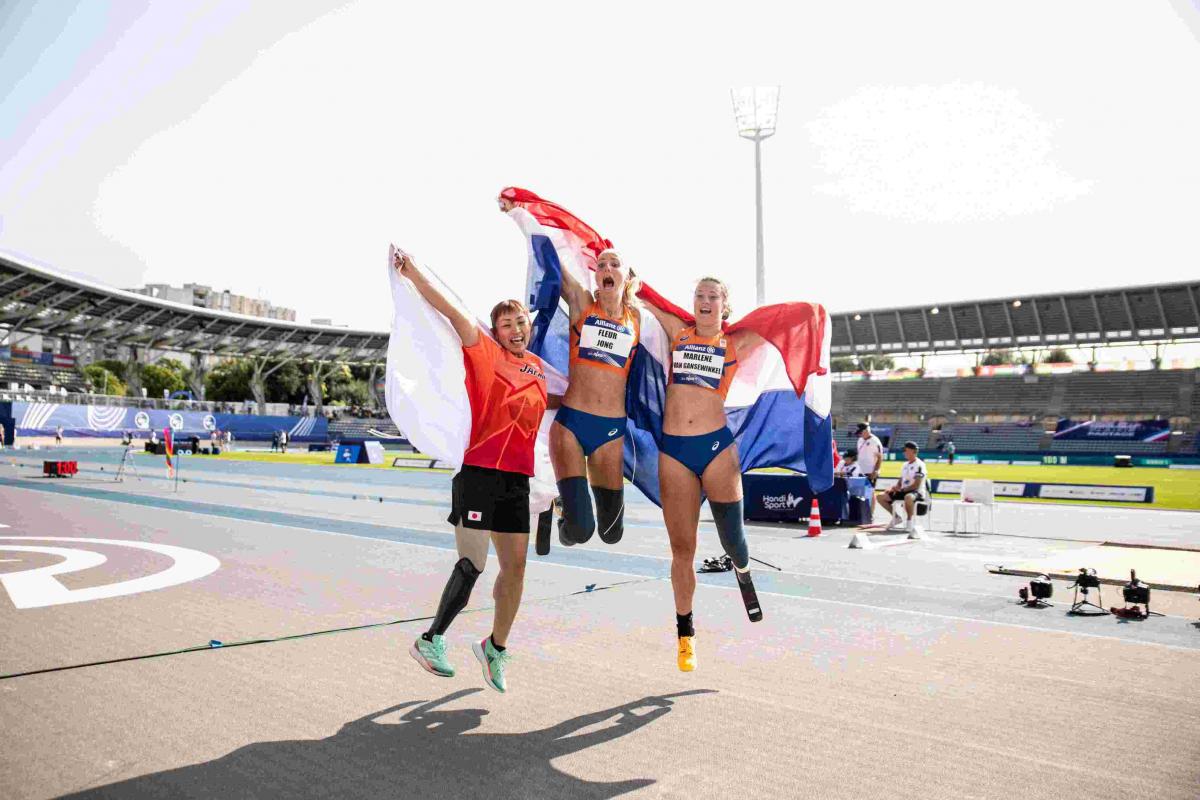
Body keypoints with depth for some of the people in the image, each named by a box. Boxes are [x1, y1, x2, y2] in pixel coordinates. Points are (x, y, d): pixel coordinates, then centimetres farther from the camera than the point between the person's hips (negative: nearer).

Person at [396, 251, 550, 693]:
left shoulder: (537, 366, 16)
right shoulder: (485, 351, -2)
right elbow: (452, 312, -13)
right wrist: (414, 274, -21)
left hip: (517, 477, 6)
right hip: (479, 471, -6)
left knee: (515, 566, 10)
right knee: (472, 565, -10)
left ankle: (495, 649, 26)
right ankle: (431, 641, 7)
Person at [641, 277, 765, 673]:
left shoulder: (735, 344, 7)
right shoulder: (679, 332, 12)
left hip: (717, 445, -1)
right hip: (673, 449, 1)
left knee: (731, 536, 6)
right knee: (682, 548, 5)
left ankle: (743, 572, 43)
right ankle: (685, 634, 18)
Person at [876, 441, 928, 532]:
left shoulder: (919, 465, -10)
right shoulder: (905, 465, 15)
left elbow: (916, 486, -18)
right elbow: (900, 482, 18)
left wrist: (902, 489, -20)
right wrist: (892, 487, -2)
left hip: (917, 492, -8)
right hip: (903, 492, 8)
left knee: (908, 497, -44)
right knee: (881, 496, -3)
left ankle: (910, 521, -21)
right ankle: (896, 518, 10)